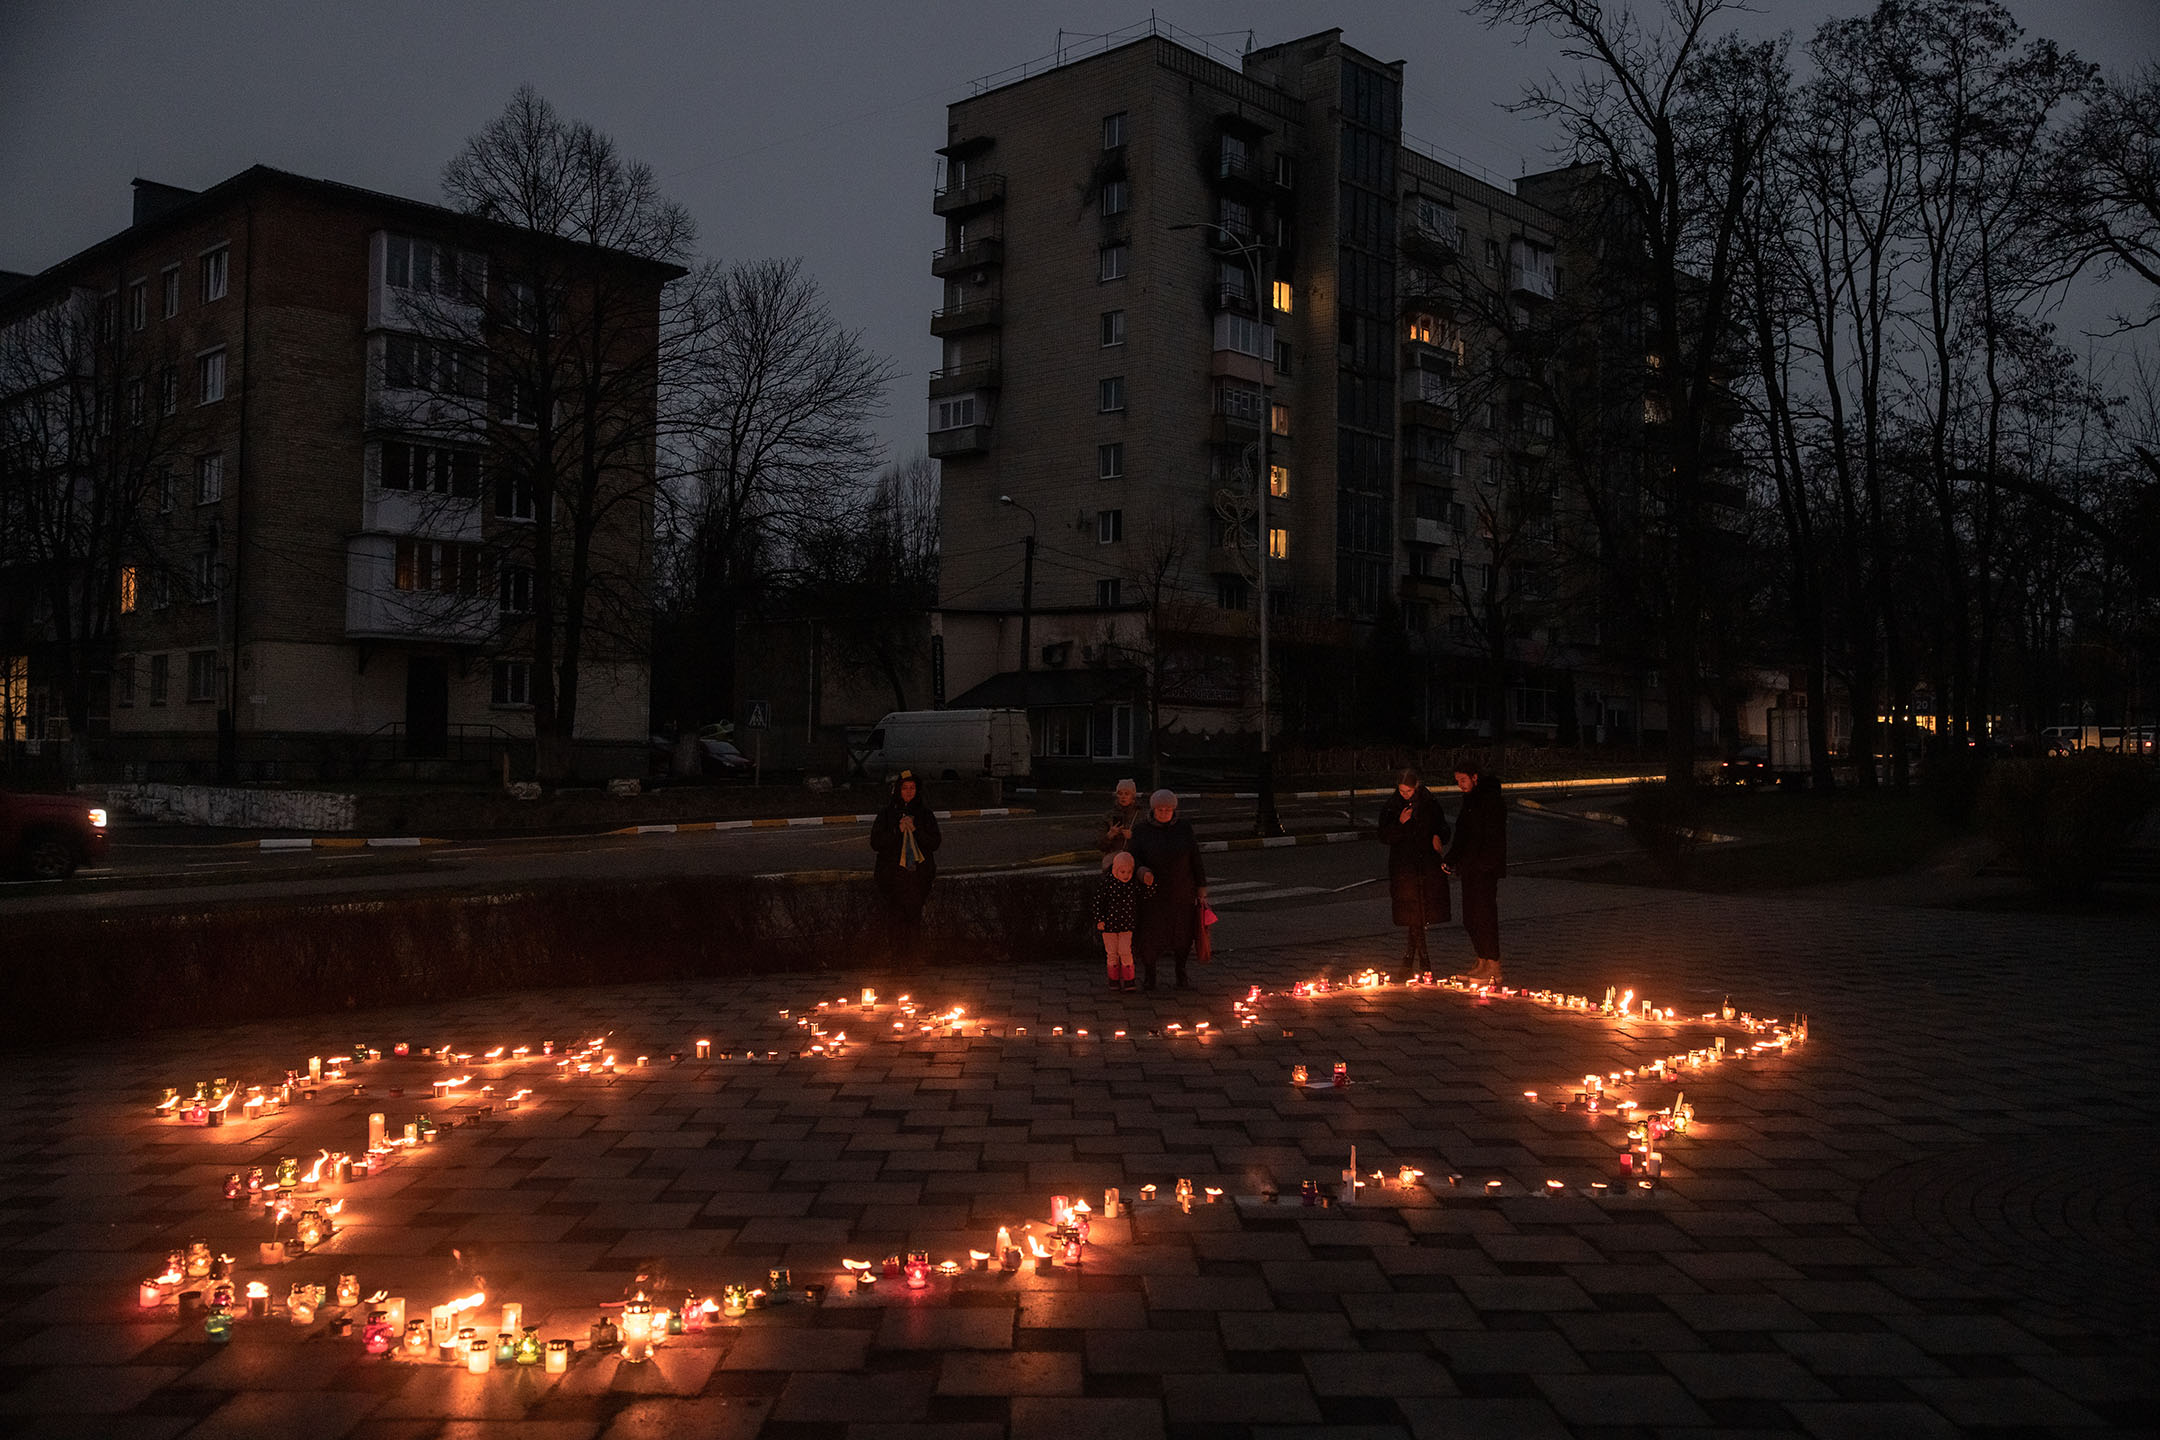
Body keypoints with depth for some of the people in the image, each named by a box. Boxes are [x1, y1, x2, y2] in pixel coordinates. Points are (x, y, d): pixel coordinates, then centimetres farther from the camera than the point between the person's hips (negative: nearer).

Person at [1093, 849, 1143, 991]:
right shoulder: (1107, 882, -16)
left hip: (1127, 924, 1)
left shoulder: (1134, 883, -8)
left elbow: (1138, 901, 7)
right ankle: (1114, 980, 22)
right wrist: (1099, 919, -9)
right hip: (1109, 923, -1)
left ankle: (1128, 980, 7)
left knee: (1125, 952, -4)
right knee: (1112, 953, 9)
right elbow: (1098, 900, -10)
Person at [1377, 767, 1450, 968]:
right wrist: (1400, 823, -15)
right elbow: (1384, 837, 0)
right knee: (1413, 913, -4)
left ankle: (1410, 953, 16)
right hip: (1403, 866, -1)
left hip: (1428, 863, 1)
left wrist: (1438, 837, -7)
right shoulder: (1390, 807, 2)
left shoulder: (1430, 804, 5)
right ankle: (1422, 957, 6)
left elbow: (1442, 829, 15)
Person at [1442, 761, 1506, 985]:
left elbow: (1494, 838, -18)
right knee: (1471, 917, 11)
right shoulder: (1470, 800, 16)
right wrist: (1452, 860, 13)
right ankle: (1481, 962, 19)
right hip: (1470, 868, 9)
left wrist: (1480, 863, -21)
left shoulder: (1490, 799, -13)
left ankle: (1493, 967, -2)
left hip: (1485, 868, -9)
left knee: (1484, 914, -7)